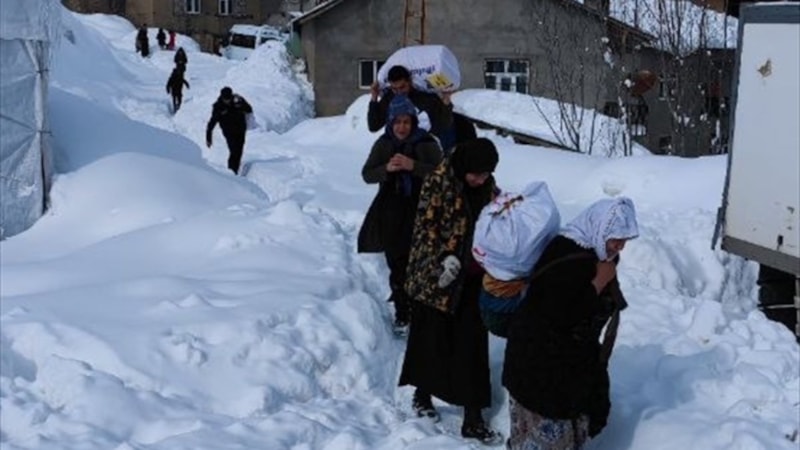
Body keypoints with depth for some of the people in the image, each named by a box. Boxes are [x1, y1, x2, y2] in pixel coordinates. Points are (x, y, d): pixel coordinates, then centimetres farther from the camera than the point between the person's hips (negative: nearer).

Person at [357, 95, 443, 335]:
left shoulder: (426, 143, -4)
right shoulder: (383, 144, 5)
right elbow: (367, 174, 2)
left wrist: (413, 166, -25)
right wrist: (386, 168, -17)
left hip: (421, 212, -3)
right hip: (391, 213, 3)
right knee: (396, 265, 6)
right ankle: (402, 313, 17)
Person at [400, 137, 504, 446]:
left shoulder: (487, 187, 3)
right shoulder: (439, 181, -14)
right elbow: (426, 226, -14)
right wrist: (443, 262, -23)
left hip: (472, 280, 5)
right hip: (437, 277, -4)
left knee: (471, 347, 4)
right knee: (433, 340, 10)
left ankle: (473, 419, 9)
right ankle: (422, 395, 33)